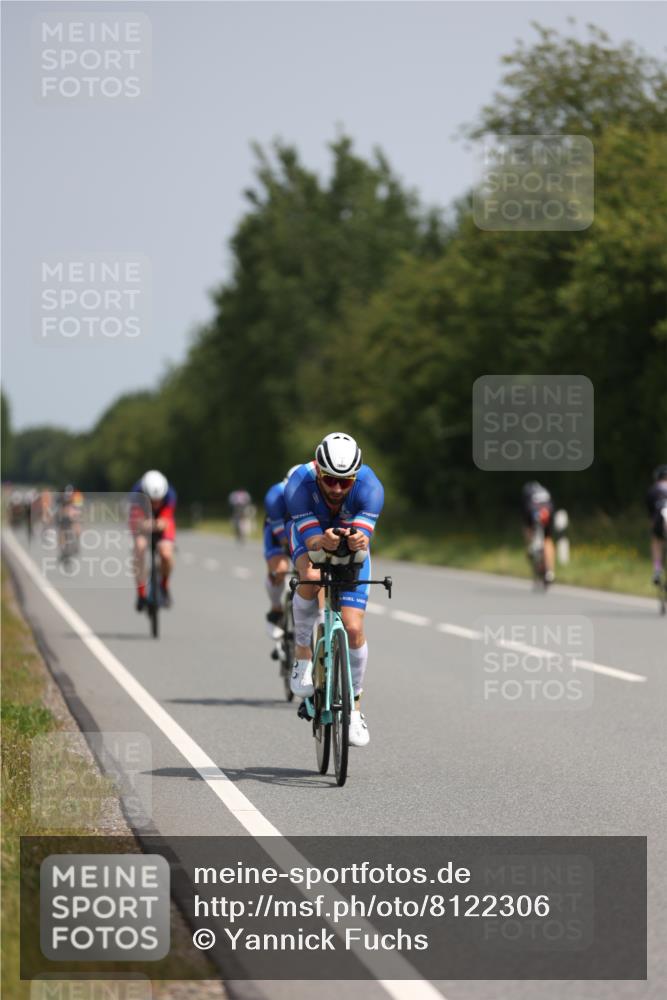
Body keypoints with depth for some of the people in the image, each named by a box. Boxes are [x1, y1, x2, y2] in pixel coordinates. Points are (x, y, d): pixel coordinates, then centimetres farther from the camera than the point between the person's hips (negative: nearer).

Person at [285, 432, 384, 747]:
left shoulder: (369, 486, -34)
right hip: (311, 535, -1)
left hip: (350, 547, 1)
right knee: (311, 576, -37)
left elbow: (364, 533, -41)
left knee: (353, 629, -11)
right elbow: (311, 539, -40)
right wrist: (325, 542, -63)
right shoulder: (299, 484, -36)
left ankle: (353, 706, 9)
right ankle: (303, 654, -15)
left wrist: (358, 541, -65)